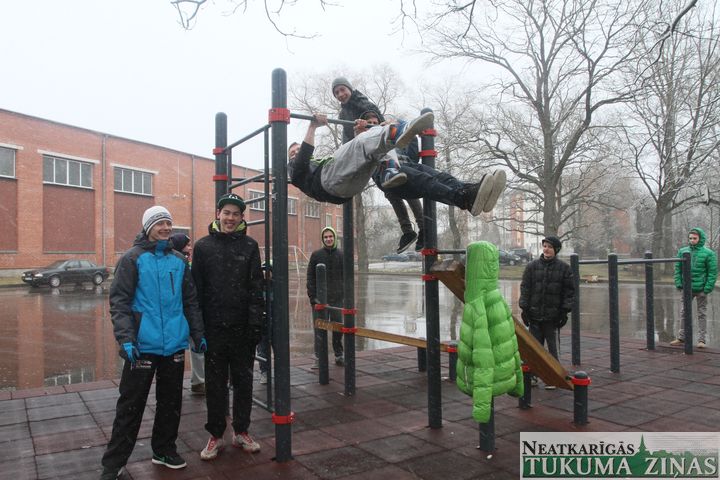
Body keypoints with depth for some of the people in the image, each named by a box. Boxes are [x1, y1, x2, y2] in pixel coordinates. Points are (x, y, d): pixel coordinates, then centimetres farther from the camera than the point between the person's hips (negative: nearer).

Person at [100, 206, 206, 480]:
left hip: (175, 345, 5)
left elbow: (190, 301, 15)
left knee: (171, 401, 14)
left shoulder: (179, 261, 10)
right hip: (143, 345, -5)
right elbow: (118, 301, -9)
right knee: (131, 405, 2)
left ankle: (164, 450, 32)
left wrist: (198, 334, 11)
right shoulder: (133, 259, -4)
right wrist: (125, 339, -18)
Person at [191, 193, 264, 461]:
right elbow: (196, 288, 3)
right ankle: (216, 436, 23)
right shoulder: (203, 246, 4)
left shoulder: (250, 246, 4)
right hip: (214, 328, 0)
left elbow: (256, 288, 1)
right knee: (215, 384, 9)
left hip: (242, 328, 1)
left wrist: (255, 323, -6)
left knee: (243, 382, 11)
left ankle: (241, 431, 26)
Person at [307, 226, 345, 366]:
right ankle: (319, 356, 11)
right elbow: (310, 277, 1)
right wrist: (312, 297, -6)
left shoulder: (341, 255, 5)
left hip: (337, 298, 2)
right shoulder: (316, 255, 1)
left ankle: (339, 355, 19)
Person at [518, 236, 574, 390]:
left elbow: (569, 291, 2)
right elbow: (525, 288, 5)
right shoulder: (532, 266, 4)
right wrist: (524, 308, -1)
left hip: (553, 315, -2)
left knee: (552, 348, 5)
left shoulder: (564, 268, 1)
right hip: (534, 314, 2)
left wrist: (565, 311, -4)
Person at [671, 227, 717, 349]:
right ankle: (682, 337, 20)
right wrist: (679, 283, -1)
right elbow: (678, 269, 8)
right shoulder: (682, 251, 4)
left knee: (702, 314, 6)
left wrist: (708, 287, -14)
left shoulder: (708, 253, -6)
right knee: (684, 312, 10)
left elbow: (713, 272, -8)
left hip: (701, 289, -3)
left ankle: (701, 340, 12)